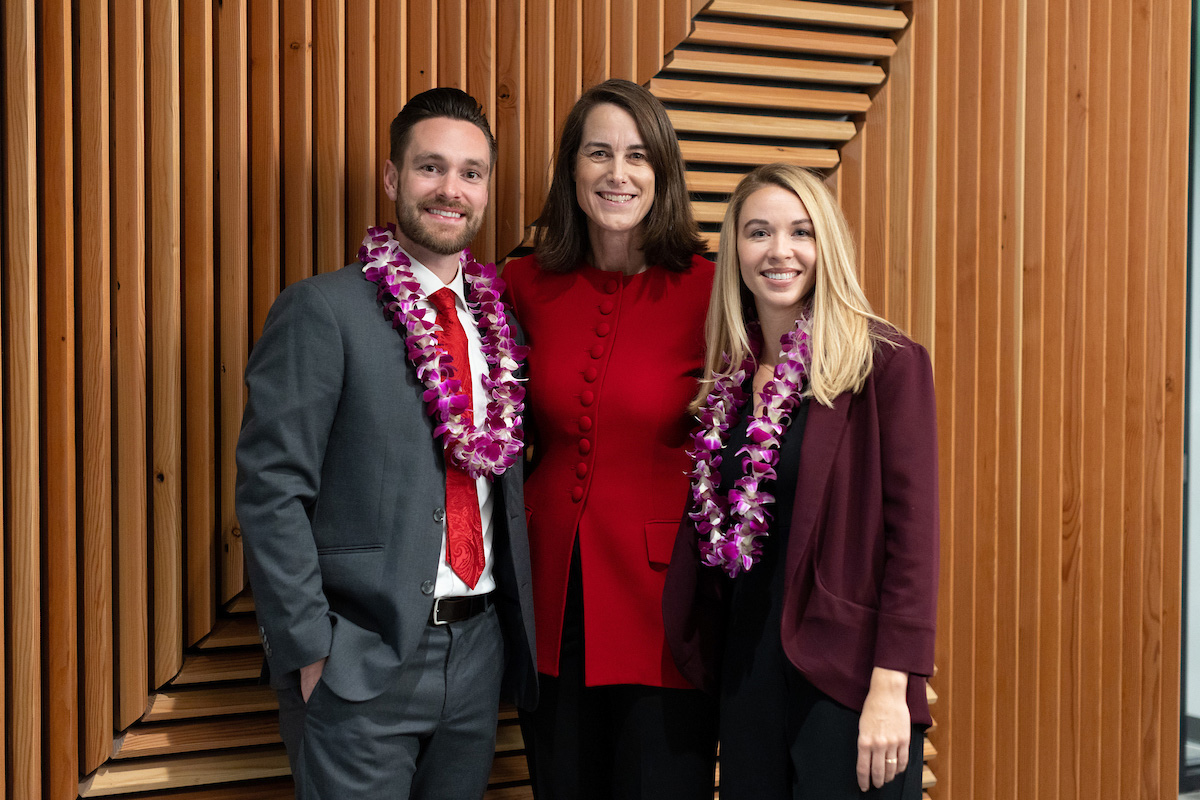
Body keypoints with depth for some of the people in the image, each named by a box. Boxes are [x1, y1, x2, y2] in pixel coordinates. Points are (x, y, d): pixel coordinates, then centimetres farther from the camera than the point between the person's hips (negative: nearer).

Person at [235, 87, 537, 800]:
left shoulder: (498, 318, 7)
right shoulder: (322, 310, -10)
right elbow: (272, 492, -13)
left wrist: (516, 628, 10)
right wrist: (311, 651, -14)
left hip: (478, 650, 6)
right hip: (362, 662, -5)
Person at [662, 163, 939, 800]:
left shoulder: (886, 362, -8)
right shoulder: (730, 376, 9)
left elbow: (912, 531, -12)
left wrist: (891, 687, -17)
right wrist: (706, 658, 5)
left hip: (844, 676, -5)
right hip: (746, 671, 5)